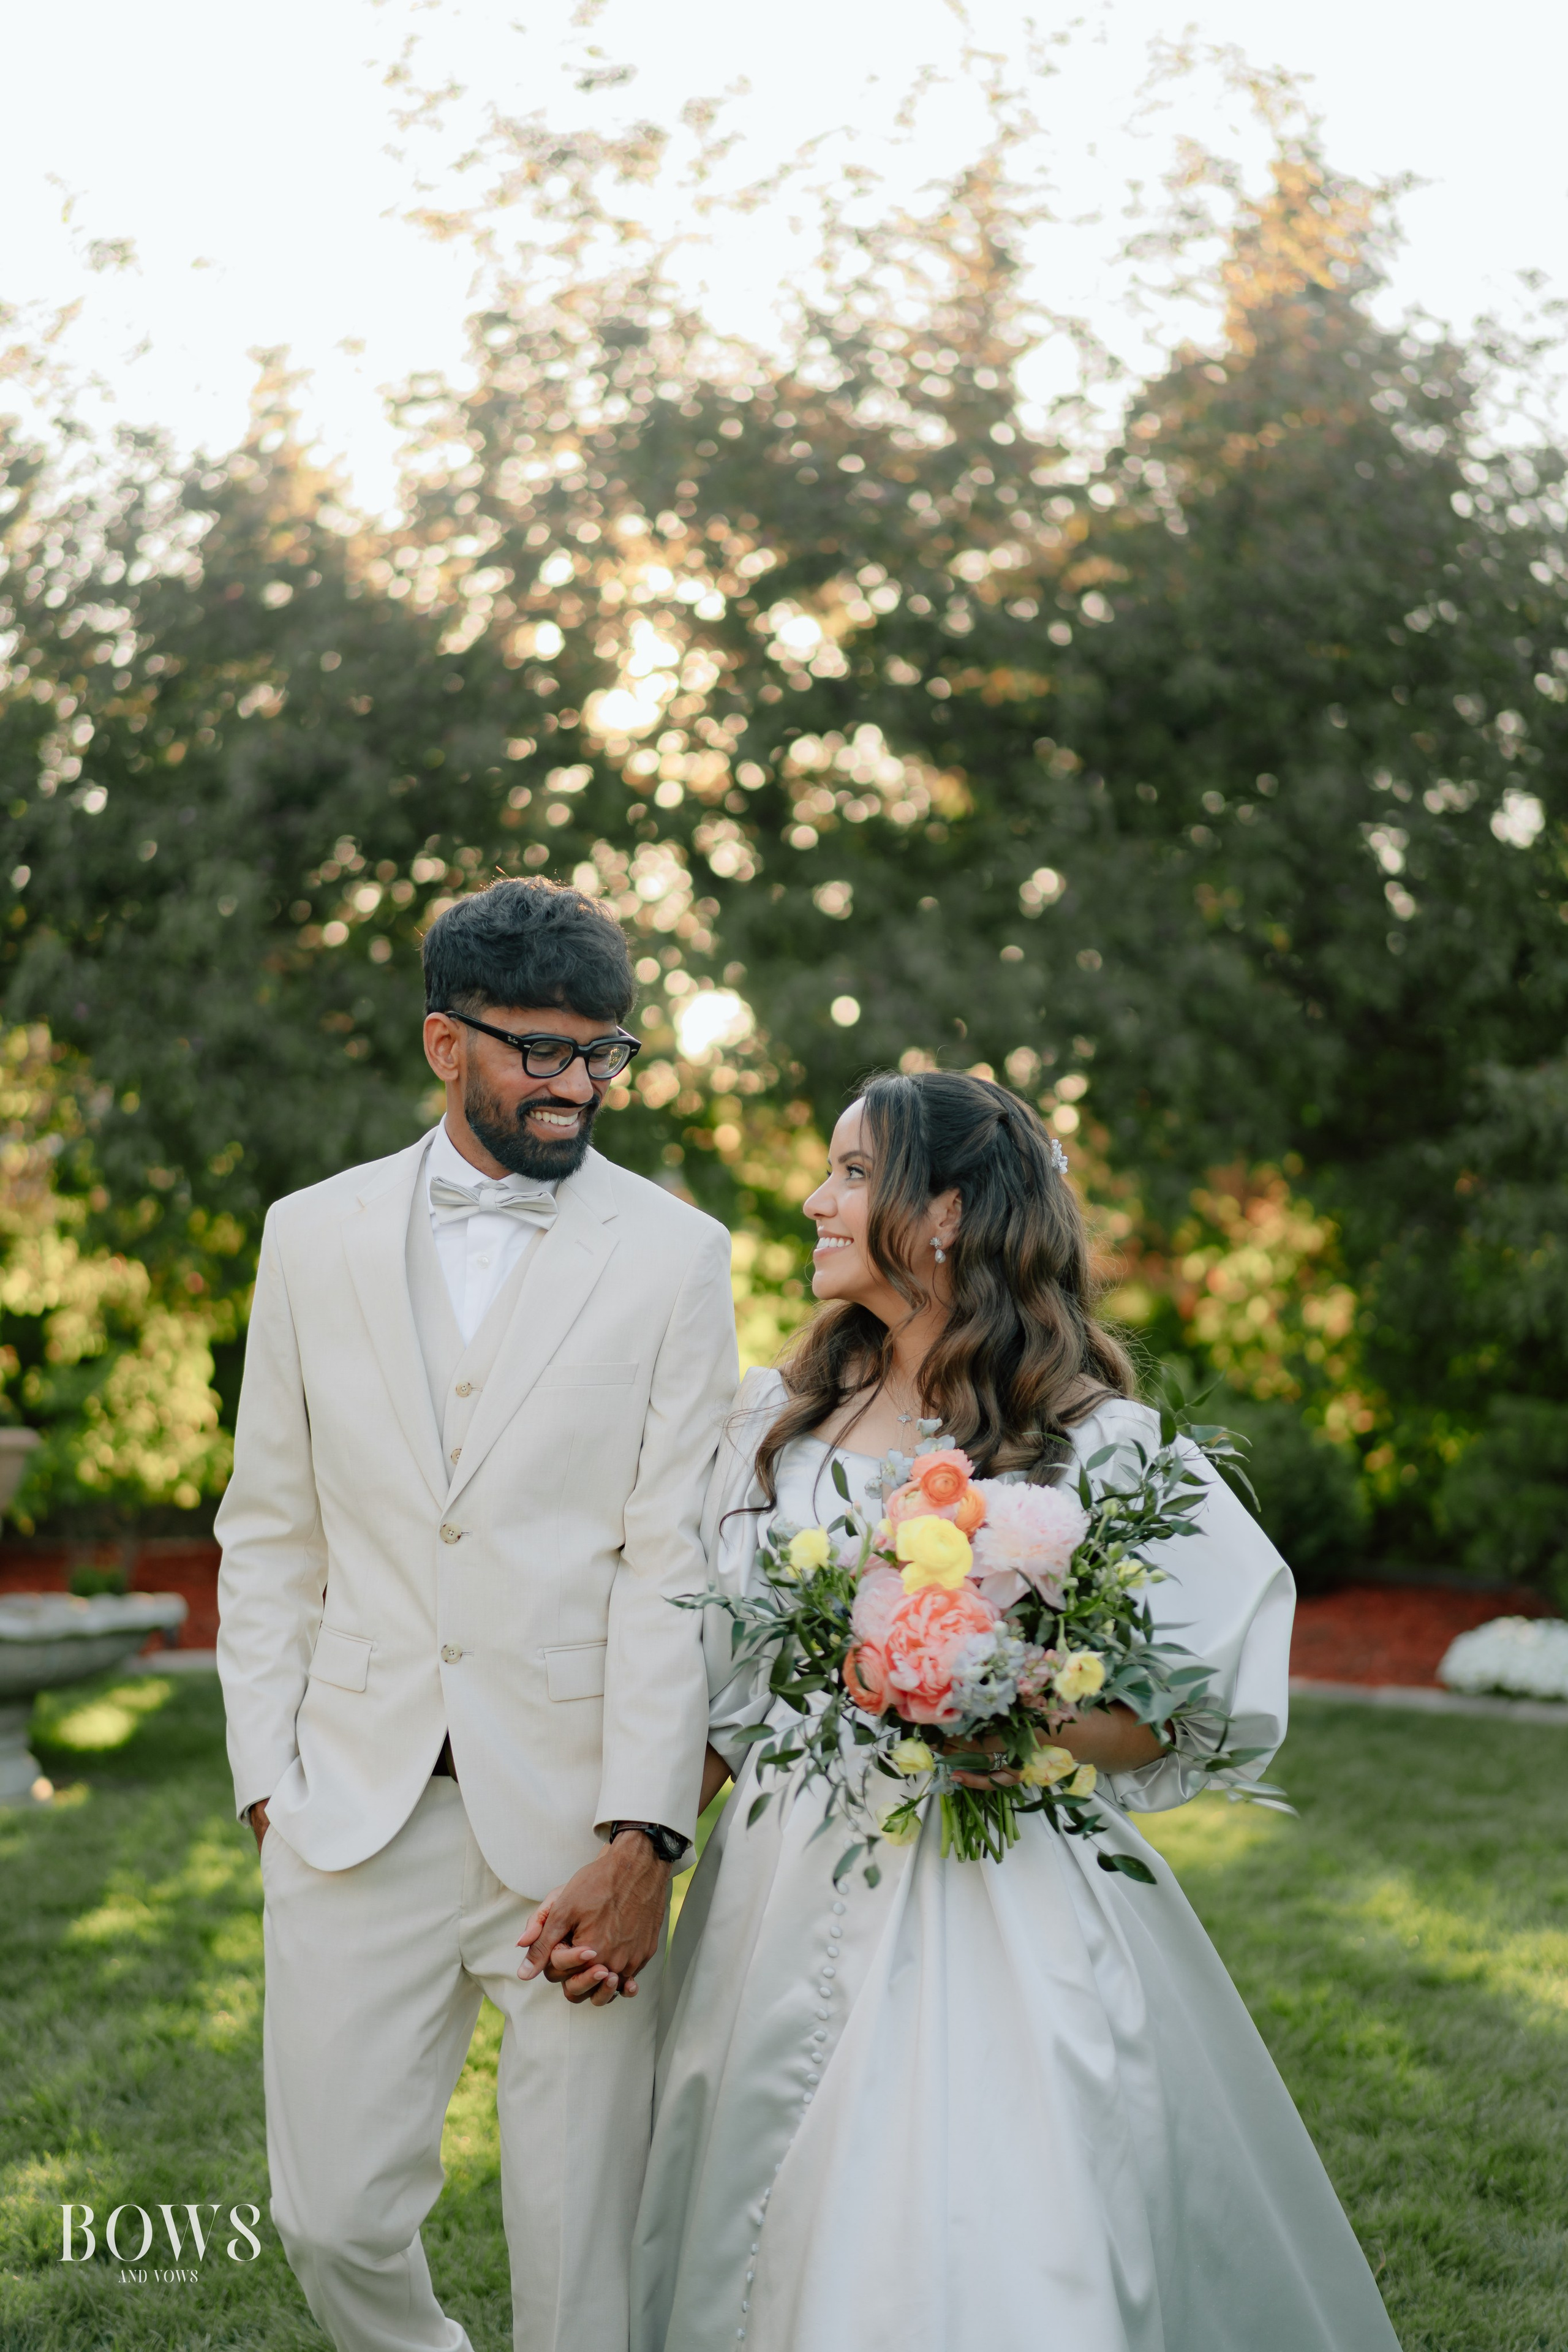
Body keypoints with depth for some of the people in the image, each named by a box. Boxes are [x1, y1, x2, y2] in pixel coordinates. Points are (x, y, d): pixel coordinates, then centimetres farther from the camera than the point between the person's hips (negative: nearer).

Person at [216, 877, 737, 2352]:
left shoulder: (674, 1253, 0)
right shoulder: (313, 1235, 8)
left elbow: (673, 1559, -5)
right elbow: (271, 1534, 11)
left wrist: (640, 1838, -12)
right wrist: (267, 1779, 3)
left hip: (577, 1817, -2)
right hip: (357, 1811, 2)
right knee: (332, 2217, 5)